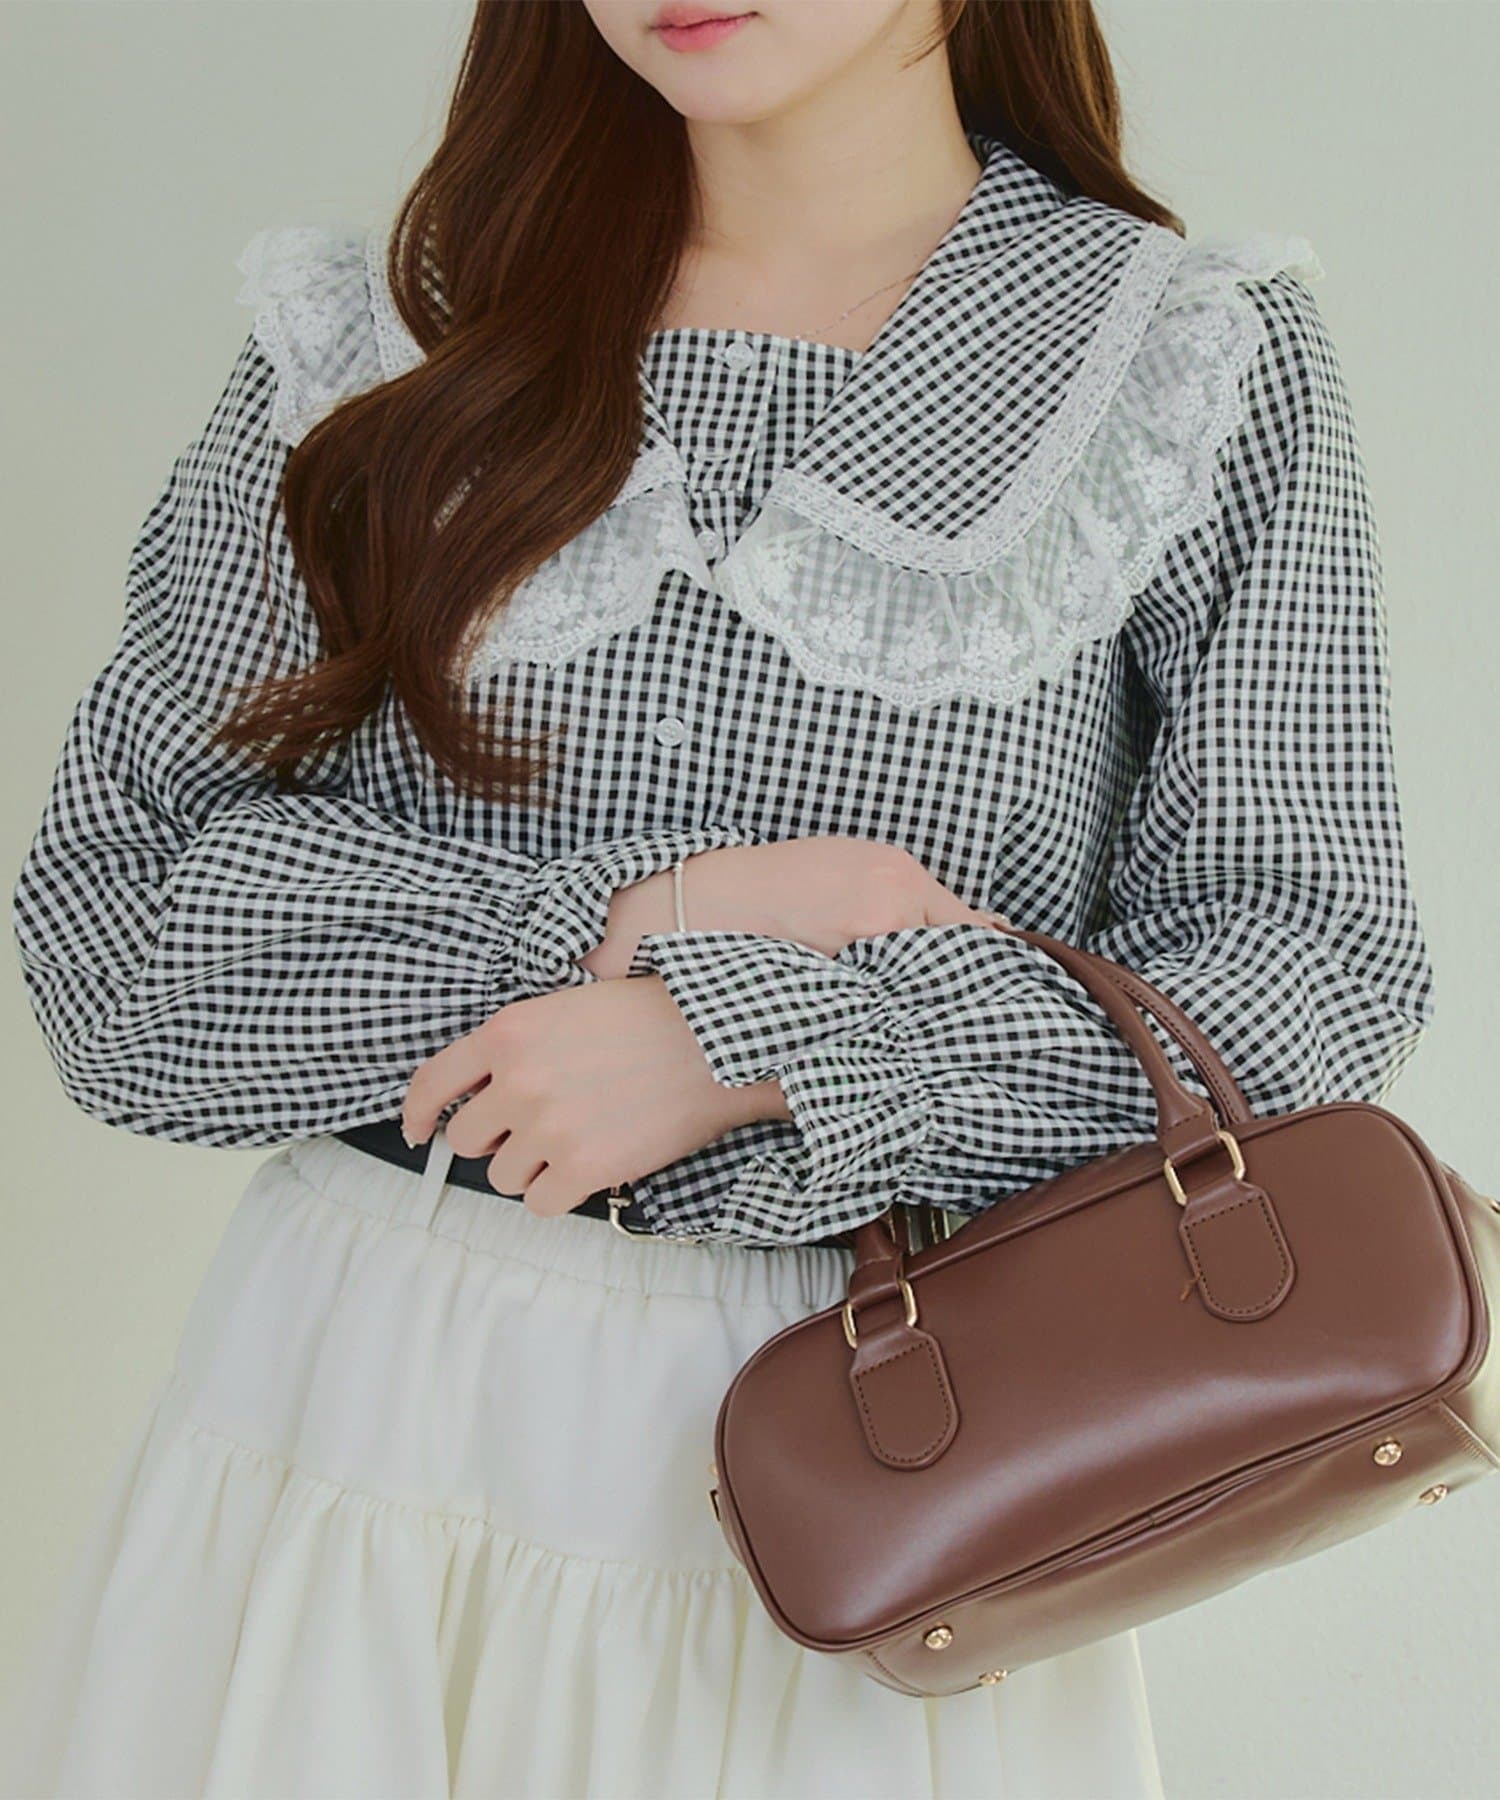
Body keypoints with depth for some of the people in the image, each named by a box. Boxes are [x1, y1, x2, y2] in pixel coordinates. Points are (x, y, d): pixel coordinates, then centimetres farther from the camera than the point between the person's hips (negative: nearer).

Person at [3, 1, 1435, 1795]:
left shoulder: (1215, 366, -2)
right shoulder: (377, 332, 2)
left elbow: (1316, 973, -7)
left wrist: (751, 1044, -17)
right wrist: (625, 922, -14)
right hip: (358, 1407, 2)